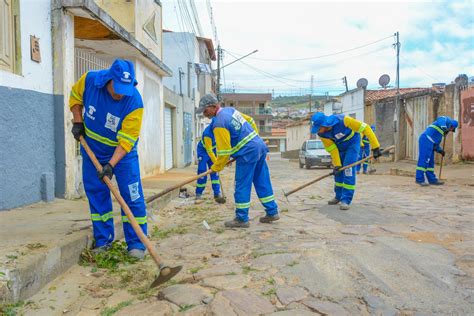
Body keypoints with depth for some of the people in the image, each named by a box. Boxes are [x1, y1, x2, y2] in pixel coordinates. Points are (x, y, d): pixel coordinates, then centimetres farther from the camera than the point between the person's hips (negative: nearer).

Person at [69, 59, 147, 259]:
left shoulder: (134, 102, -28)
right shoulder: (90, 80, -18)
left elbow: (126, 140, -26)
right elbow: (75, 97, 6)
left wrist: (111, 164, -33)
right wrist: (77, 121, -2)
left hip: (122, 153, -3)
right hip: (92, 149, 4)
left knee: (132, 196, -8)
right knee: (96, 194, 7)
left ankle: (136, 243, 2)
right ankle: (103, 240, 20)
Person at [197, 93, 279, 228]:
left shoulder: (219, 124, -15)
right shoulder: (230, 110, 11)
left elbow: (224, 150, -15)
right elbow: (250, 121, 22)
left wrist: (216, 167, -1)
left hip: (247, 153, -9)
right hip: (260, 147, 9)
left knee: (242, 186, 1)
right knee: (263, 182, 14)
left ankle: (242, 219, 8)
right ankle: (272, 212, 21)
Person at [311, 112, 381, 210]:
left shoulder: (342, 120, -38)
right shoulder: (322, 134, -22)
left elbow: (365, 128, -31)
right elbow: (332, 149, -12)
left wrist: (375, 147, -30)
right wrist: (336, 164, -15)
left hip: (352, 143, -5)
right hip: (339, 146, 5)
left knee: (348, 170, -16)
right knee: (338, 170, 8)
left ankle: (346, 200, -12)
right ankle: (338, 196, 25)